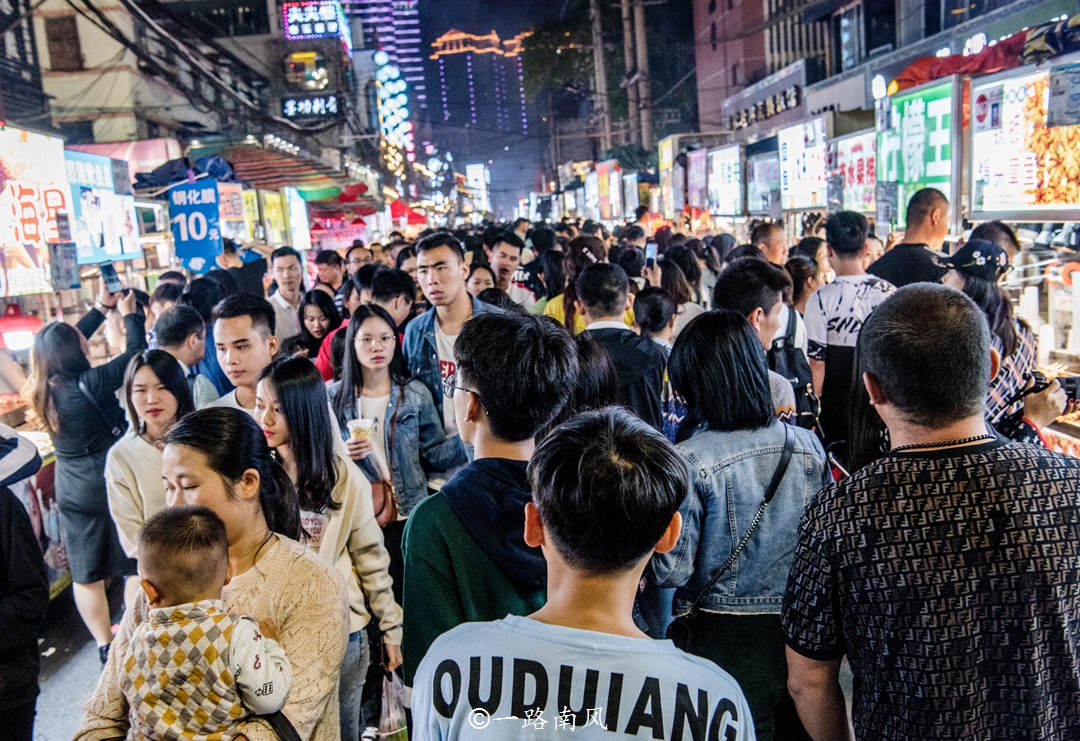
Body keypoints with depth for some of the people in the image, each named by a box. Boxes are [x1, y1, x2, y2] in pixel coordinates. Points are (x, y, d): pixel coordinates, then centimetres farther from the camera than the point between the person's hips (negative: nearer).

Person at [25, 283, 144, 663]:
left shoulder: (43, 388, -2)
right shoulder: (90, 384, -20)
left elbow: (69, 340, 13)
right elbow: (136, 353, -12)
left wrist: (100, 309, 17)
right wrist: (129, 315, 4)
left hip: (72, 490, 6)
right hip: (110, 484, -6)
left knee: (85, 573, 13)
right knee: (135, 565, 9)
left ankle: (105, 645, 23)